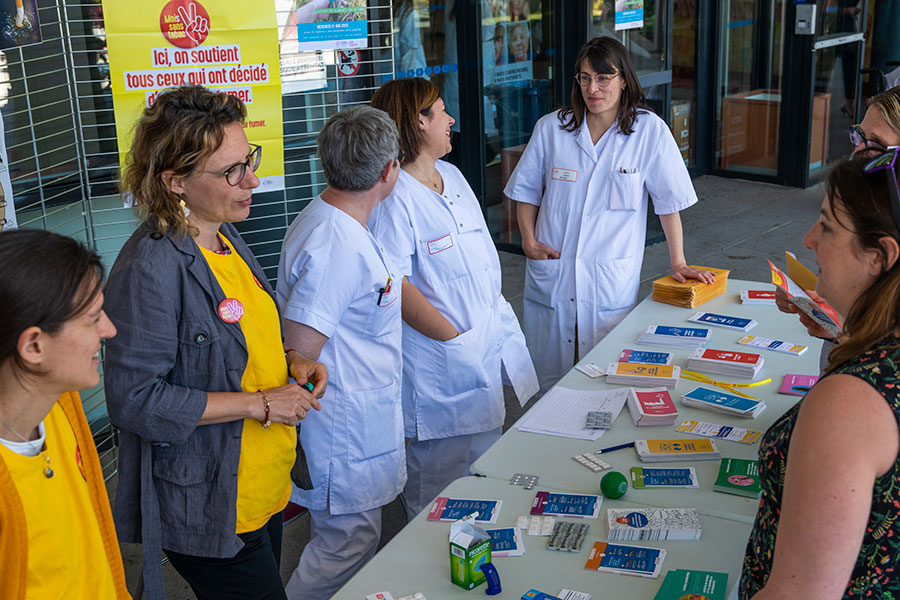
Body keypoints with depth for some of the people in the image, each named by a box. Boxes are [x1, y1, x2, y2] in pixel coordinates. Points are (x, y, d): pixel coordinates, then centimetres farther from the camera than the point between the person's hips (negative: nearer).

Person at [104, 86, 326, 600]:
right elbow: (135, 399, -25)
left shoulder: (225, 235, 4)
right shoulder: (150, 269, -24)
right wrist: (259, 404, -22)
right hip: (207, 513, -9)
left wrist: (291, 358, 0)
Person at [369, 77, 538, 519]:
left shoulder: (452, 176, 11)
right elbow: (394, 286, -21)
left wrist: (499, 324, 11)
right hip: (438, 360, -9)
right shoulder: (394, 196, -17)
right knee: (438, 481, 4)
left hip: (488, 346, 9)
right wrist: (455, 338, -18)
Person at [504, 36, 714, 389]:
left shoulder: (650, 131, -4)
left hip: (612, 279, -2)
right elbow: (526, 190, 12)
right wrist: (529, 241, 1)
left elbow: (669, 201, 0)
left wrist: (678, 263, -2)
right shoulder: (551, 128, 1)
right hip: (551, 273, 2)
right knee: (549, 378, 9)